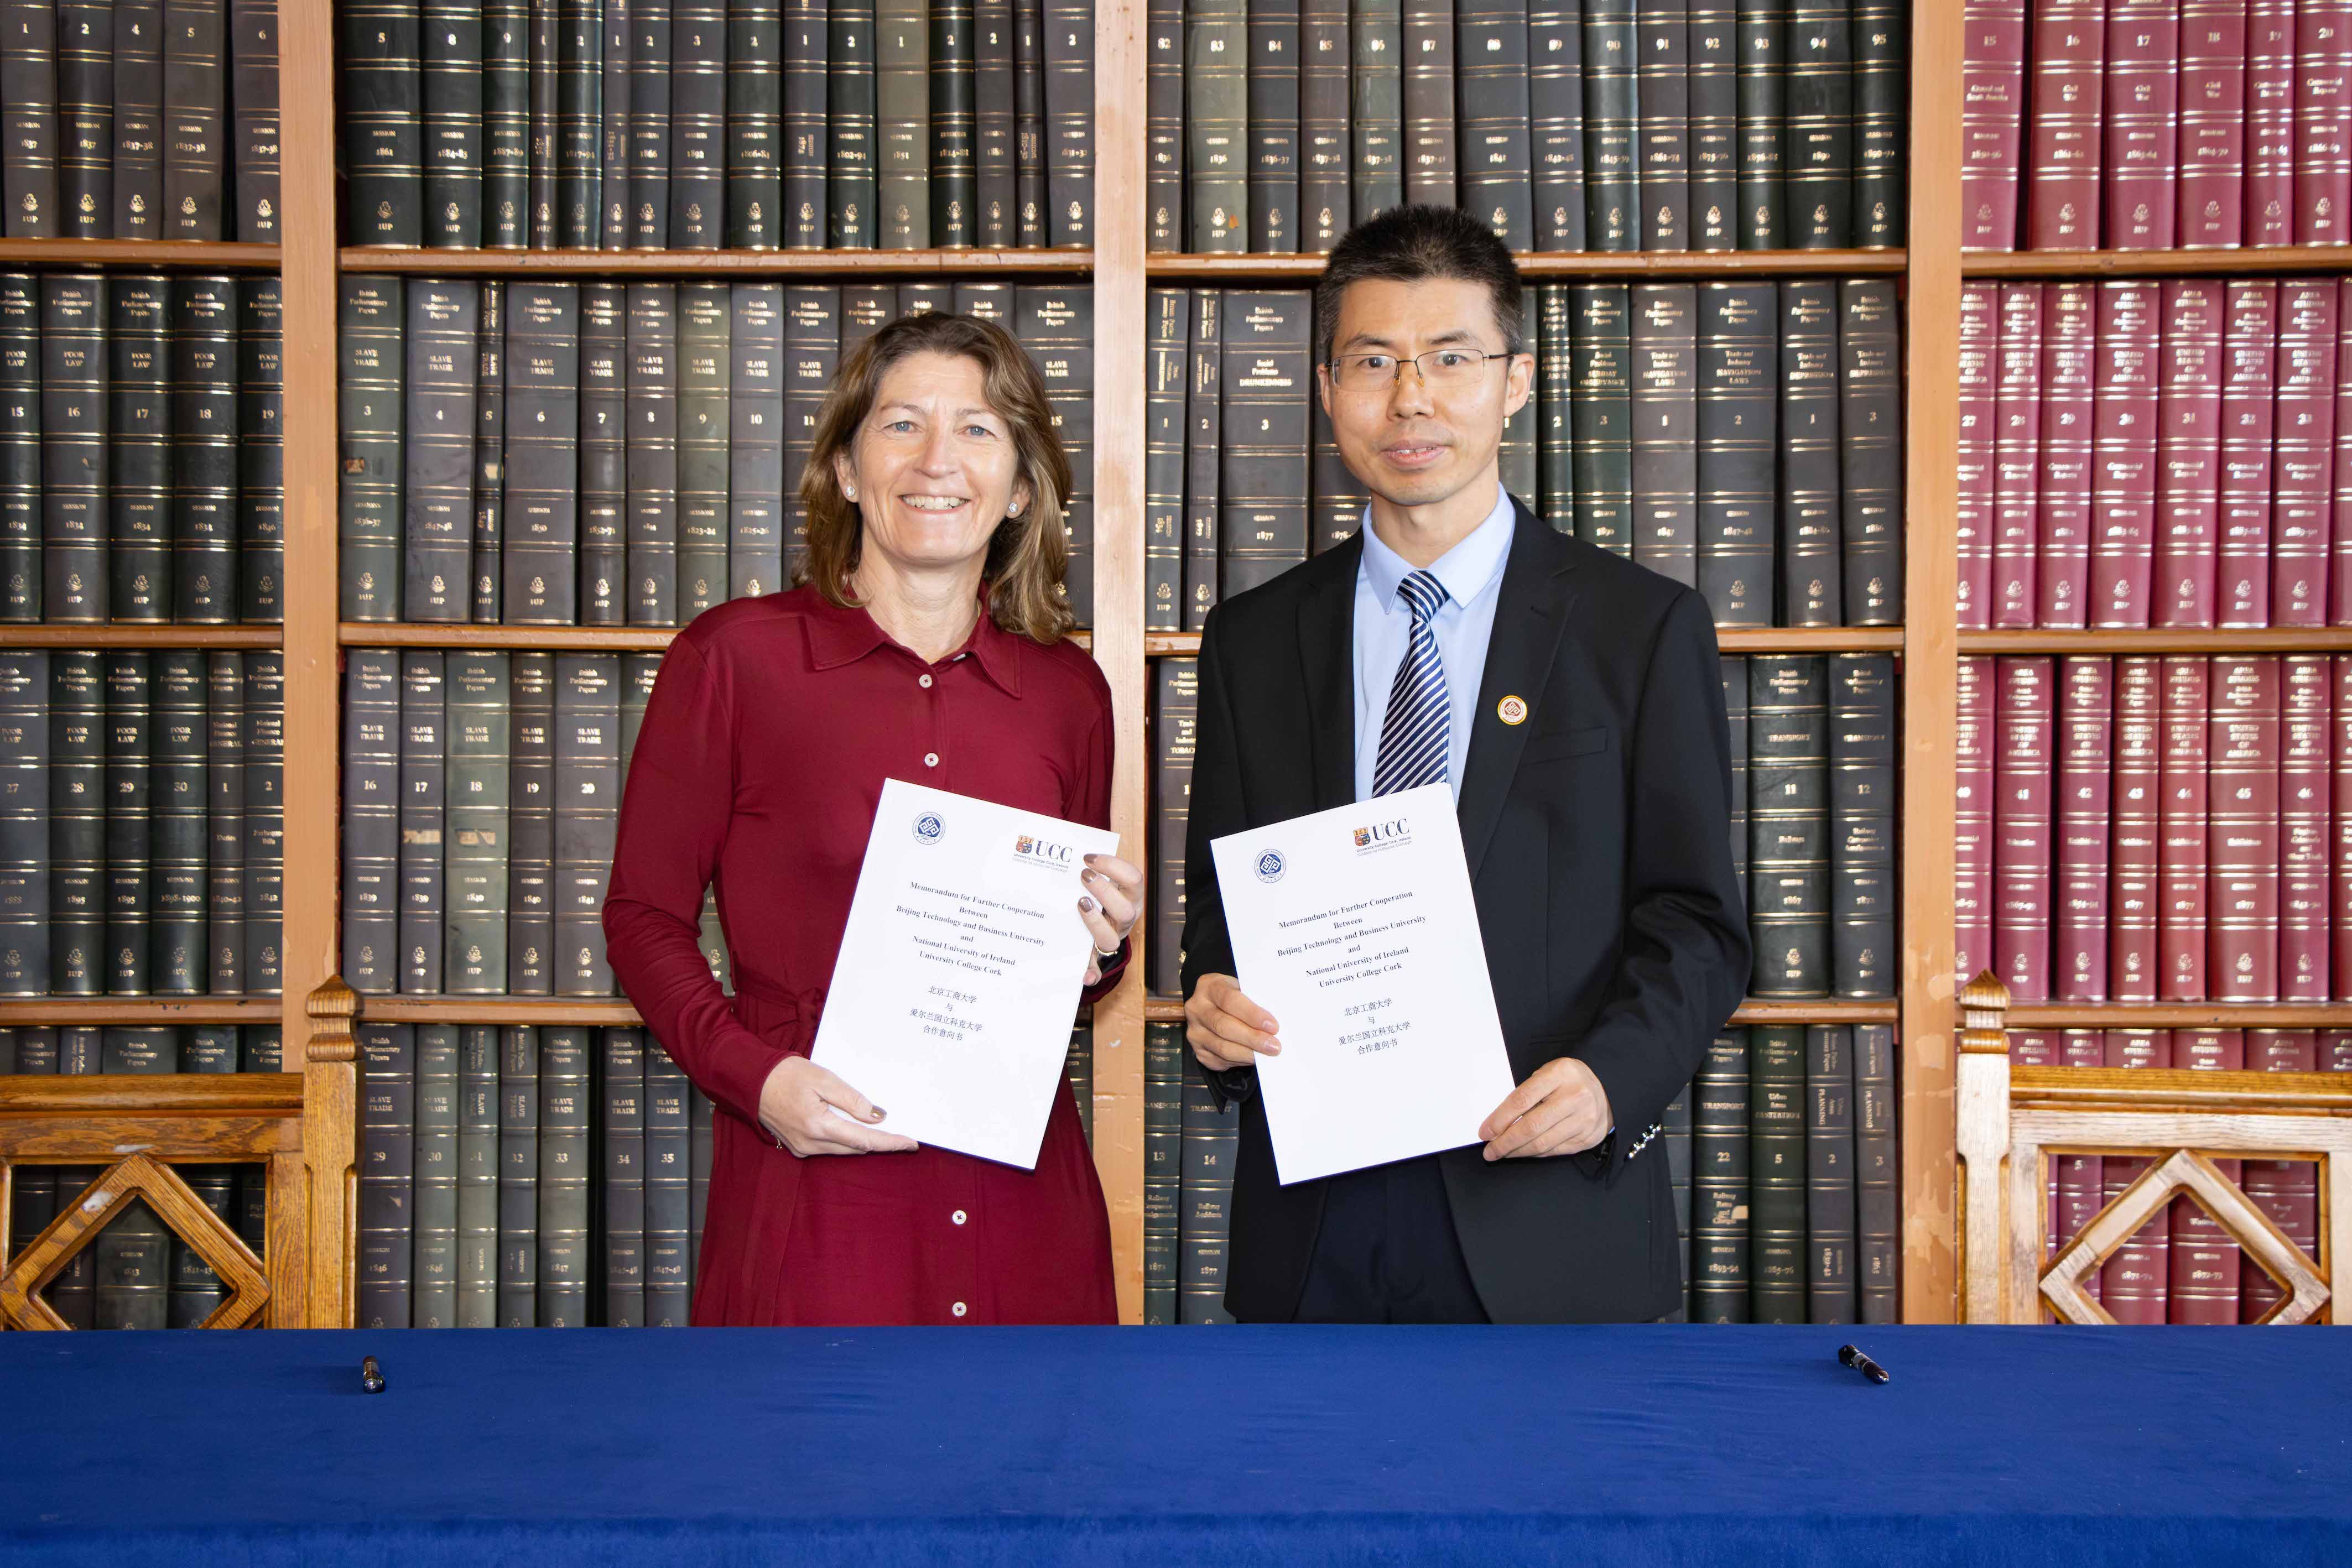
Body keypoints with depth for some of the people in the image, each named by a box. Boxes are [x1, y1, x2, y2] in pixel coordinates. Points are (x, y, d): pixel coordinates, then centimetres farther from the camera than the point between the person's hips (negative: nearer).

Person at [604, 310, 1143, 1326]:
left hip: (1020, 1199, 3)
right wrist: (757, 1077, -13)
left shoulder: (1068, 692, 8)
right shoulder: (737, 657, -2)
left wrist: (1097, 952, -4)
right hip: (812, 1198, -3)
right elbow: (644, 917, 1)